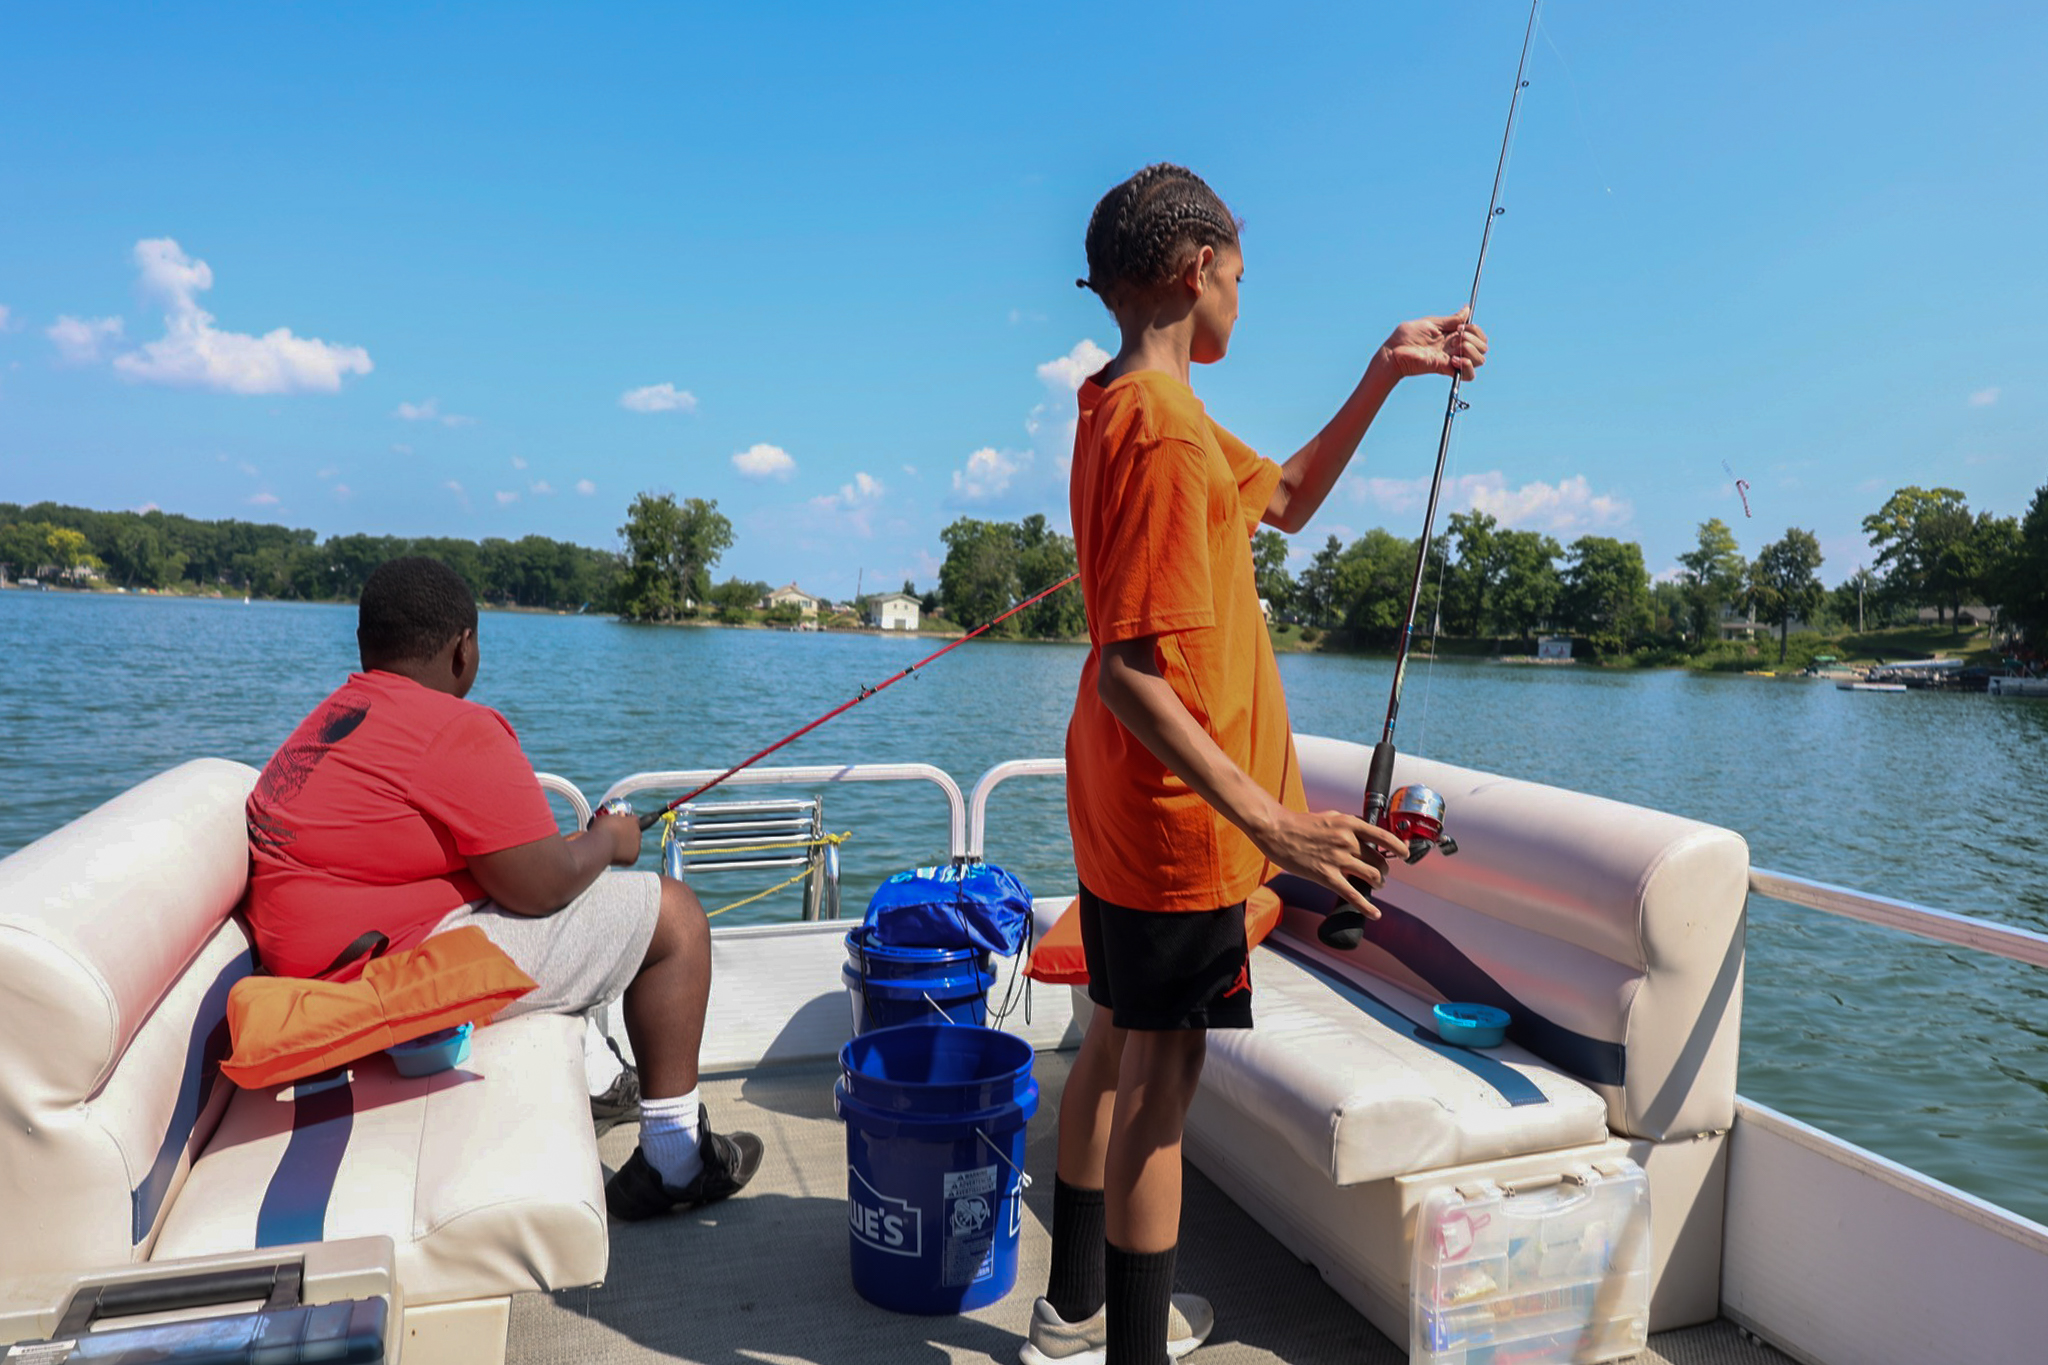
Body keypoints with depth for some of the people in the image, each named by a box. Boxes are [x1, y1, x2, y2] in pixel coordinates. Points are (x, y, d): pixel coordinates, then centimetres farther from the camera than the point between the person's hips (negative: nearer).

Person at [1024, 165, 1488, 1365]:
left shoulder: (1127, 406, 11)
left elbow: (1288, 500, 21)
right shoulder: (1167, 432, -21)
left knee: (1120, 1039, 19)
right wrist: (1268, 820, -29)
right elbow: (1130, 672, -27)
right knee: (1164, 1068, 2)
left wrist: (1387, 374, 16)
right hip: (1180, 814, -10)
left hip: (1121, 810, 10)